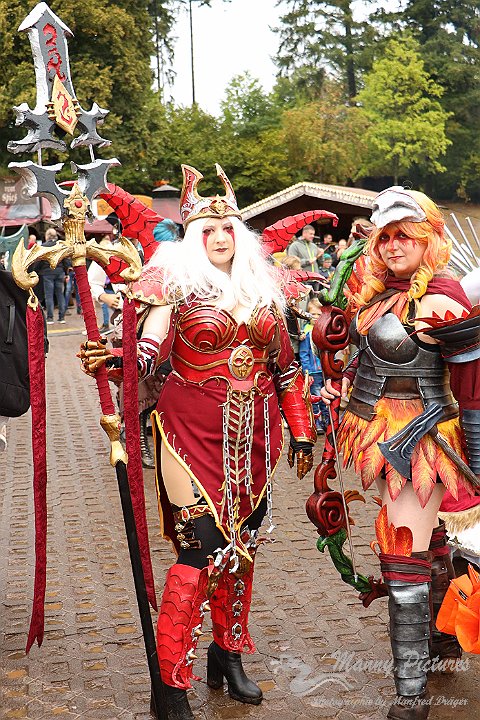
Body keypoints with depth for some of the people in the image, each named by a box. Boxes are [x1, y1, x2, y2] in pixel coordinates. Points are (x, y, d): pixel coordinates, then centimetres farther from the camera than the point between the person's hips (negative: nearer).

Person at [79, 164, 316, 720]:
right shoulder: (177, 284, -4)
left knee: (241, 547, 12)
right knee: (202, 552, -9)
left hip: (253, 439, 5)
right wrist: (113, 359, -36)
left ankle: (228, 656, 29)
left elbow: (285, 366, 15)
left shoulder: (260, 289, 11)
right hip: (196, 435, -5)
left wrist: (301, 433, 15)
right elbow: (150, 353, -15)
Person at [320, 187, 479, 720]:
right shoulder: (380, 291, 6)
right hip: (380, 433, 8)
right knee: (427, 541, 23)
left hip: (416, 442, -8)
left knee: (404, 557, -7)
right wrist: (345, 383, 9)